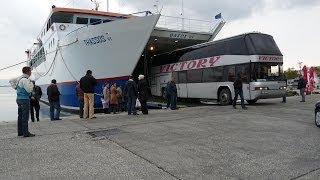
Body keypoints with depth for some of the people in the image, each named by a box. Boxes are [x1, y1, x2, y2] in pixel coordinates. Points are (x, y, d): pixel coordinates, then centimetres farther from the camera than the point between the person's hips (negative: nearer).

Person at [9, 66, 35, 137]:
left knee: (20, 116, 13)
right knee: (25, 117, -6)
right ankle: (26, 133, -4)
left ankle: (20, 132, 20)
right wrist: (31, 83, -5)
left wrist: (15, 87, 18)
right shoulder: (24, 79, -17)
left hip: (19, 99, 10)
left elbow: (11, 81, 25)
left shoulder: (19, 78, 11)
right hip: (24, 99, -9)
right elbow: (29, 90, -20)